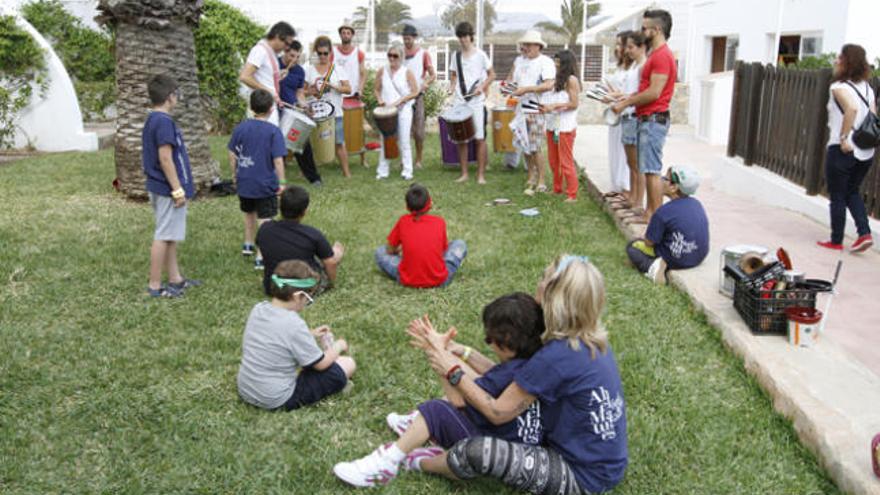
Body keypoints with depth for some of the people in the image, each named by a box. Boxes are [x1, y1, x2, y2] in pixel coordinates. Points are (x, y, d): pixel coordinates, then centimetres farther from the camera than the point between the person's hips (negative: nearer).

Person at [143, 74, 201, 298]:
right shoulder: (164, 122, -18)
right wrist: (178, 189, -19)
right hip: (168, 189, -10)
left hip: (159, 187, 10)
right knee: (164, 236, -3)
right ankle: (155, 286, 5)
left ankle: (175, 278, 26)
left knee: (170, 236, 16)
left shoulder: (152, 120, 13)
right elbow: (165, 158, -22)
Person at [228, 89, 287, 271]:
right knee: (264, 220, 2)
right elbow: (278, 160, -16)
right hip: (265, 184, -5)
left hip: (244, 182, 5)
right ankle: (260, 257, 1)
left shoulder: (240, 128, -1)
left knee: (249, 213, 26)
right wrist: (282, 182, -8)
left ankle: (248, 244, 43)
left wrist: (235, 174, 17)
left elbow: (232, 155, 4)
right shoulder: (273, 131, -13)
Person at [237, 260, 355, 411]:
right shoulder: (293, 324, -26)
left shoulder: (258, 309, -4)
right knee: (348, 364, -5)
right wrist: (338, 346, 5)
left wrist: (309, 334, 14)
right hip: (277, 401, -8)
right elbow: (321, 364, -12)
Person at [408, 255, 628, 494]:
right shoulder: (591, 340, 0)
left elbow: (498, 413, -17)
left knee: (476, 451, -17)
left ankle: (419, 463, 15)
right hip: (602, 464, 9)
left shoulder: (559, 356, -27)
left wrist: (453, 372, -7)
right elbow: (513, 379, 7)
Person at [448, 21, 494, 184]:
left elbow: (492, 75, 3)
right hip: (459, 101, 4)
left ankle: (481, 174, 3)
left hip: (477, 102, -4)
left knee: (480, 138, -3)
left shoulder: (480, 55, 0)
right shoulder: (456, 55, 11)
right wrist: (452, 86, 0)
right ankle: (464, 173, 14)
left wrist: (482, 87, -12)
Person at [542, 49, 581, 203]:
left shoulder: (571, 80, -6)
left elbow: (574, 104, -12)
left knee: (566, 161, -5)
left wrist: (554, 106, -18)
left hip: (566, 126, -8)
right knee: (553, 161, 12)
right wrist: (545, 107, -1)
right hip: (552, 125, 8)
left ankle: (572, 194, 1)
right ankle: (556, 190, 24)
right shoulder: (556, 79, 17)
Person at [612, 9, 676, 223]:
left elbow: (654, 93, -21)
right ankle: (649, 211, 19)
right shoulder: (656, 55, 19)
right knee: (649, 169, 13)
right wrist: (626, 99, 8)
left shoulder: (662, 56, -15)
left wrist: (625, 103, -13)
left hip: (654, 120, -10)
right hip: (648, 119, 10)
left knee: (653, 170, -8)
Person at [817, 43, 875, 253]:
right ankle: (865, 233, 11)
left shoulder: (839, 87, -11)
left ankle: (836, 241, 15)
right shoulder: (867, 88, 11)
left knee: (837, 197, 6)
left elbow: (852, 107, -29)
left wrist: (843, 137, -24)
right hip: (867, 151, 7)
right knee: (852, 192, 23)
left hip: (842, 150, -7)